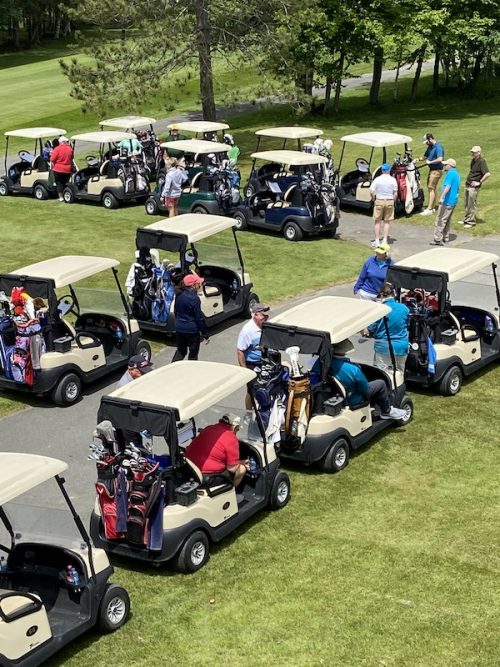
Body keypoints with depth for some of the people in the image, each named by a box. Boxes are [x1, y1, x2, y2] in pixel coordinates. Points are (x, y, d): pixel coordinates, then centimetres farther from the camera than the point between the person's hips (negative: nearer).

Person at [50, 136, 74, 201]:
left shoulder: (57, 149, -12)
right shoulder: (70, 149, 1)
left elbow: (52, 160, -12)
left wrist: (52, 167, 1)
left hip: (58, 169, -3)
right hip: (67, 169, 4)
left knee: (59, 183, 5)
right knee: (65, 183, 14)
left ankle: (60, 197, 1)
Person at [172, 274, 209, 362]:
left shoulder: (179, 295, 1)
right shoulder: (194, 298, -19)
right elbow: (199, 318, -16)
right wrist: (205, 334, -10)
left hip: (179, 328, 6)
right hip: (192, 330, -6)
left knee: (180, 351, 20)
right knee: (193, 353, 9)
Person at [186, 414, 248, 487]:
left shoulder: (208, 428, 9)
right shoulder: (231, 439, -12)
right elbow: (232, 469, -9)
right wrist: (241, 463, 14)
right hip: (207, 479, -8)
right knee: (242, 468, 11)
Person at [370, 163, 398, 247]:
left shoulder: (377, 179, -6)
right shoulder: (393, 180, -3)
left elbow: (372, 191, -10)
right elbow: (395, 193, -3)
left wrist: (374, 199, 6)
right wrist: (393, 200, 12)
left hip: (379, 201, -1)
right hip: (390, 201, 1)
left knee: (377, 221, 7)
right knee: (387, 221, 10)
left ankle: (377, 241, 5)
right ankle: (385, 240, 9)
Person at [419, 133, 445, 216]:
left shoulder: (438, 147, -19)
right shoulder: (430, 147, 10)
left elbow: (440, 159, -29)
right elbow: (425, 156, 23)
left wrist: (430, 162, -19)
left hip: (436, 170, -10)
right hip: (432, 169, 10)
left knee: (431, 188, -10)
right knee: (431, 188, 15)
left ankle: (429, 209, -9)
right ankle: (431, 207, 24)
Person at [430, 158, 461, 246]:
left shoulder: (450, 173, -15)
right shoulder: (456, 174, 15)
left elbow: (448, 186, -28)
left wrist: (442, 197, -34)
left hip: (447, 201, -10)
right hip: (453, 201, 10)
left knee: (440, 220, -7)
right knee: (447, 220, 17)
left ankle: (438, 239, -8)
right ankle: (445, 238, 23)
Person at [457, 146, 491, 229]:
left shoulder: (481, 161, -17)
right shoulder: (473, 160, 9)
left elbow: (488, 174, -26)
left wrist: (479, 182, -19)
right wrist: (468, 179, 15)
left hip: (474, 187, -9)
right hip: (468, 185, 9)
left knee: (472, 205, -2)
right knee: (467, 204, 16)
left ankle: (471, 222, 7)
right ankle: (466, 219, 27)